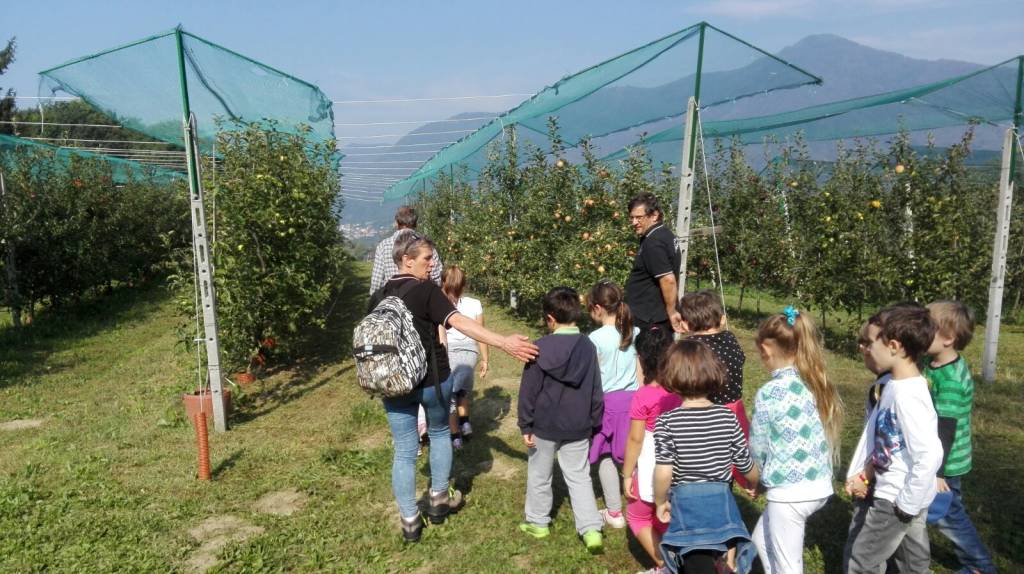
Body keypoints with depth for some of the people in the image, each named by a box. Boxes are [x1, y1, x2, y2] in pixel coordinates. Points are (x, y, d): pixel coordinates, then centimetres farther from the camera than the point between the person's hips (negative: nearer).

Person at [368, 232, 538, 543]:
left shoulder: (378, 297, 0)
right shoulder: (426, 290, -16)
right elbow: (460, 322, -28)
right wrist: (504, 342, -34)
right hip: (432, 380, -3)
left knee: (404, 451, 11)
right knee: (439, 434, 23)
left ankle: (409, 520, 20)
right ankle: (439, 500, 32)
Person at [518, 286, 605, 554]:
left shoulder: (540, 348, -15)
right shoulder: (588, 347, -2)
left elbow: (528, 391, -12)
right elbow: (595, 391, 5)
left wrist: (525, 426, -3)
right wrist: (594, 422, 15)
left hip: (545, 425, -3)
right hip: (578, 427, 3)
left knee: (539, 475, 15)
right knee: (579, 476, 13)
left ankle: (537, 522, 31)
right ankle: (591, 529, 5)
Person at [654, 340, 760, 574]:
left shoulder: (667, 422, -15)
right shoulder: (728, 417, -5)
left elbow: (663, 473, -20)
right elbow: (747, 466, 4)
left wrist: (660, 502, -1)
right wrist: (755, 483, 26)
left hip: (686, 504, -4)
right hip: (721, 502, 4)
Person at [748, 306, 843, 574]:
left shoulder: (769, 392, -18)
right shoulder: (818, 384, 3)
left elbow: (757, 448, -9)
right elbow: (818, 436, 8)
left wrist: (757, 479, 12)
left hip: (789, 491, -7)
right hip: (820, 486, 7)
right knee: (762, 539, 26)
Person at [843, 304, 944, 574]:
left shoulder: (908, 396, -27)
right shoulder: (894, 385, 2)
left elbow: (931, 456, -31)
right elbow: (878, 436, 12)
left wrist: (906, 504, -22)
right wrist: (862, 474, 5)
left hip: (898, 499, -9)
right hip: (887, 491, 9)